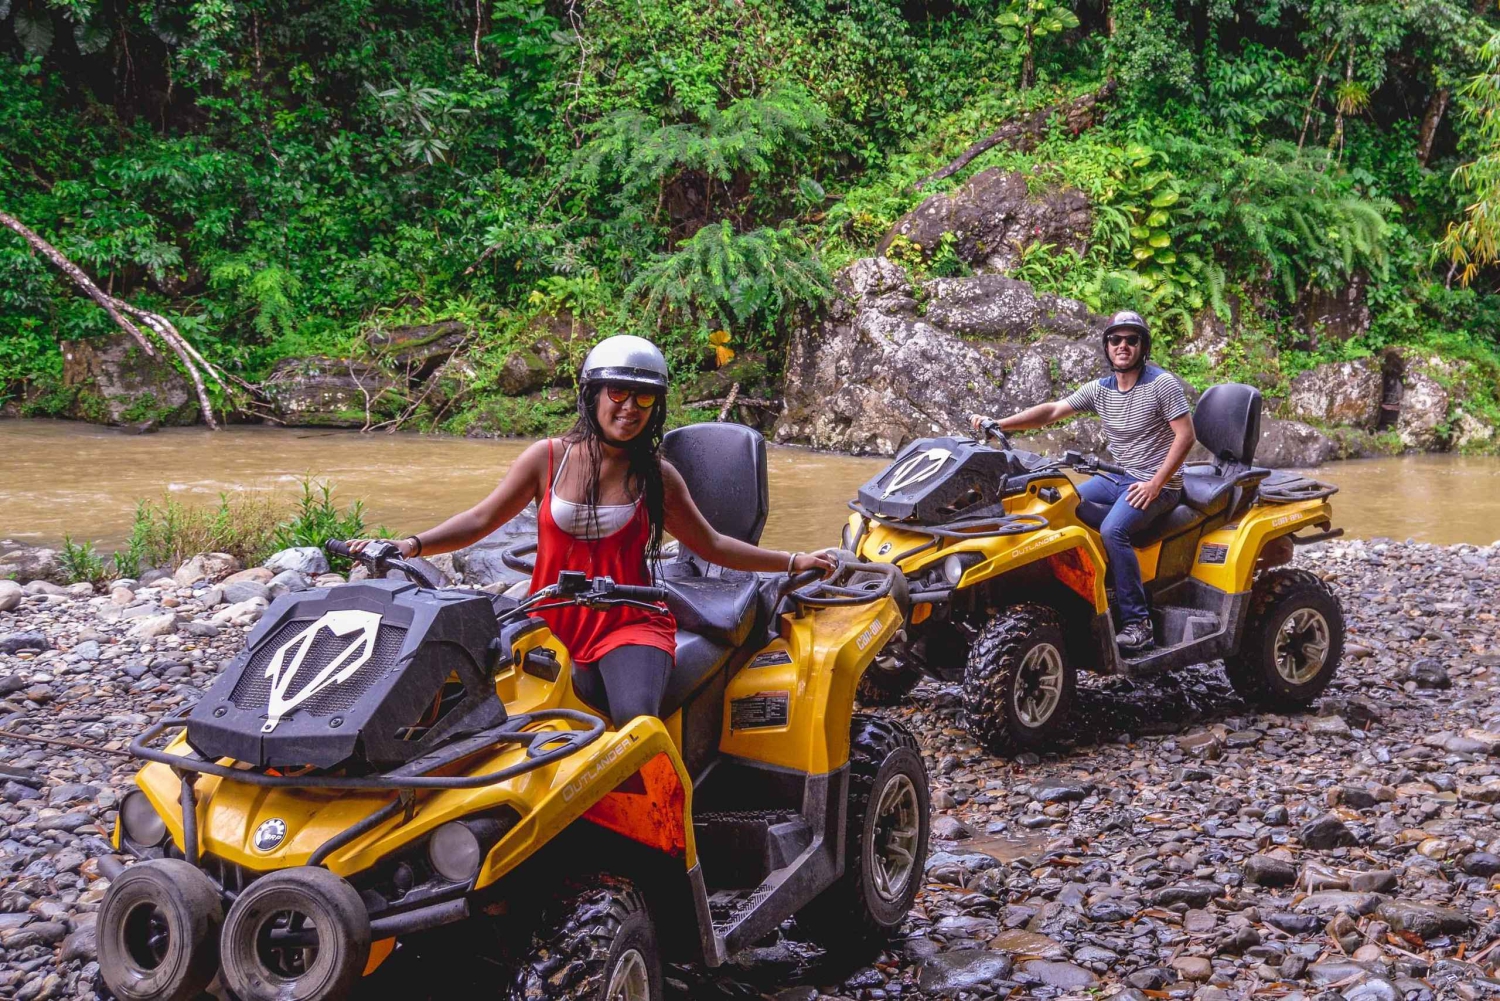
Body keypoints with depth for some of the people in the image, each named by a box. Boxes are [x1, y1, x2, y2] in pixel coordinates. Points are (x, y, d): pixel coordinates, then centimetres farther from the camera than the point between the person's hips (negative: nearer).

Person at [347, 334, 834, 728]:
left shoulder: (657, 477, 4)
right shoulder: (548, 458, 3)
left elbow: (710, 544, 14)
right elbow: (480, 520, 4)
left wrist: (793, 562, 11)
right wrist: (408, 546, -9)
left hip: (631, 625, -1)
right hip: (553, 623, 1)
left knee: (634, 718, -30)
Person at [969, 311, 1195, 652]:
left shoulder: (1162, 383, -10)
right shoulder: (1100, 390, 7)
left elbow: (1185, 436, -13)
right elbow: (1052, 411, 0)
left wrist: (1155, 484, -20)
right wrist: (1000, 424, -13)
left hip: (1157, 483, -7)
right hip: (1116, 476, 7)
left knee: (1113, 529, -31)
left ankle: (1138, 623, -26)